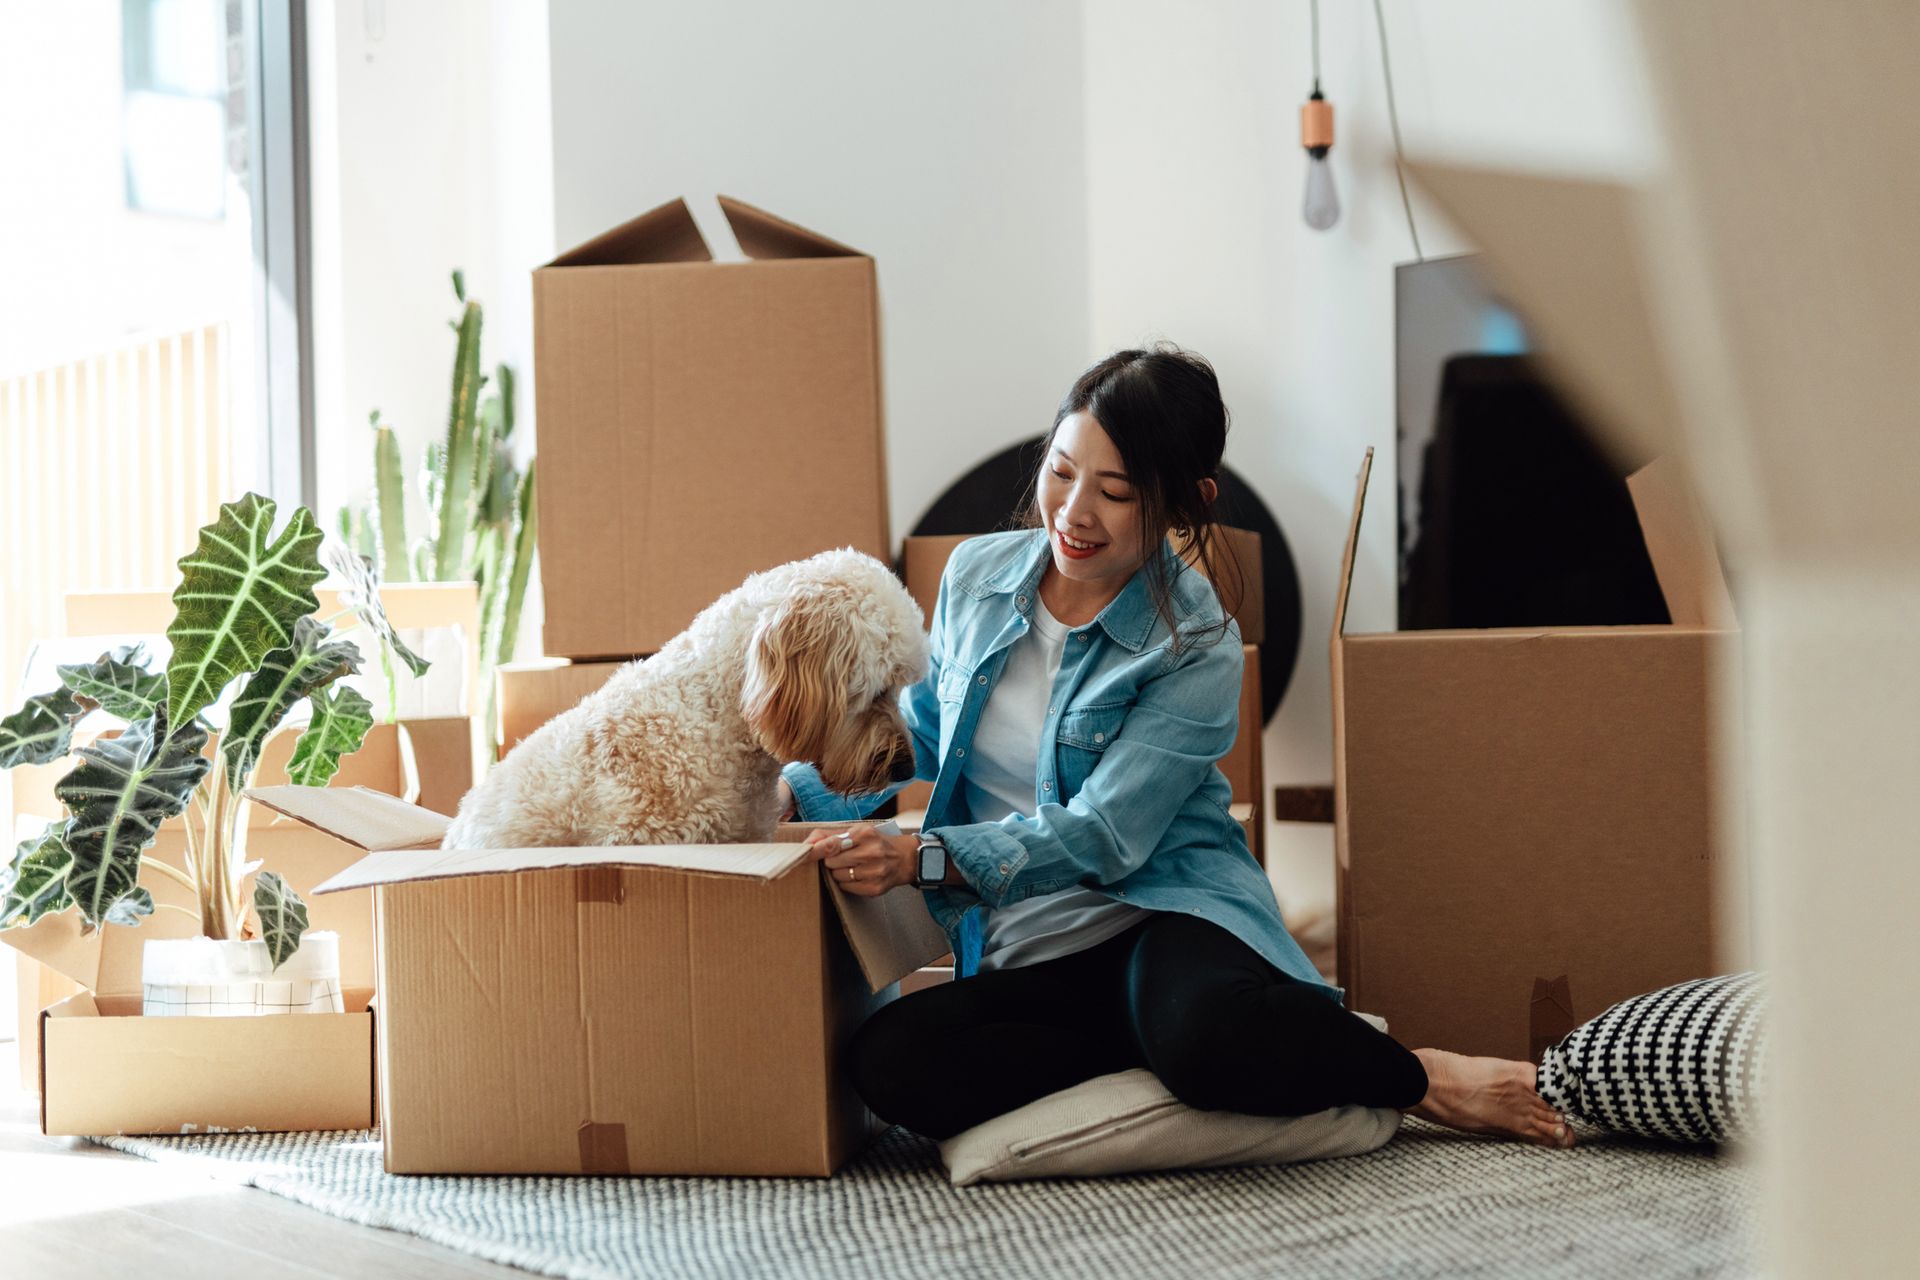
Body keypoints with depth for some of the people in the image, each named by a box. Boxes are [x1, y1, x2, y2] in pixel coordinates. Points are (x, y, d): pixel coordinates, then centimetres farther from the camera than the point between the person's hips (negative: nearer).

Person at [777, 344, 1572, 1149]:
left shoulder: (1198, 650, -7)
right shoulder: (975, 576, 8)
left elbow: (1100, 836, -15)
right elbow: (916, 735, 19)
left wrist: (922, 859, -25)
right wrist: (796, 791, 2)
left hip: (1164, 915, -5)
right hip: (1023, 960, 5)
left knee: (1205, 1030, -43)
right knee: (886, 1060, -30)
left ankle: (1423, 1079, -11)